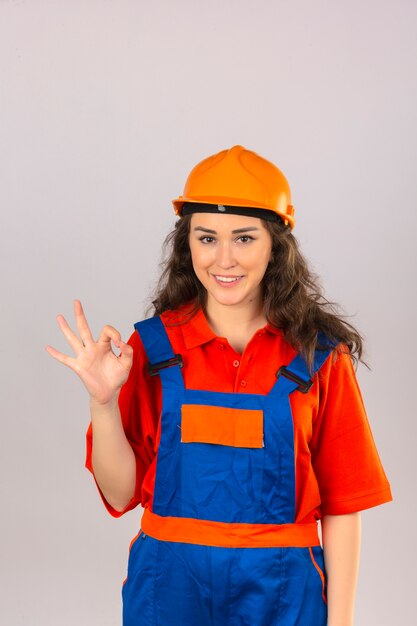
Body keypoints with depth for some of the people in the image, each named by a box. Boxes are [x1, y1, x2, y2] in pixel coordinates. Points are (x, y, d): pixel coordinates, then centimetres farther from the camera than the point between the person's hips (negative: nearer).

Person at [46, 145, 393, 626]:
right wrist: (103, 402, -17)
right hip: (169, 585, 1)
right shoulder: (152, 346, -3)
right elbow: (122, 494, -3)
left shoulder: (319, 355, -6)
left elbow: (342, 505, -2)